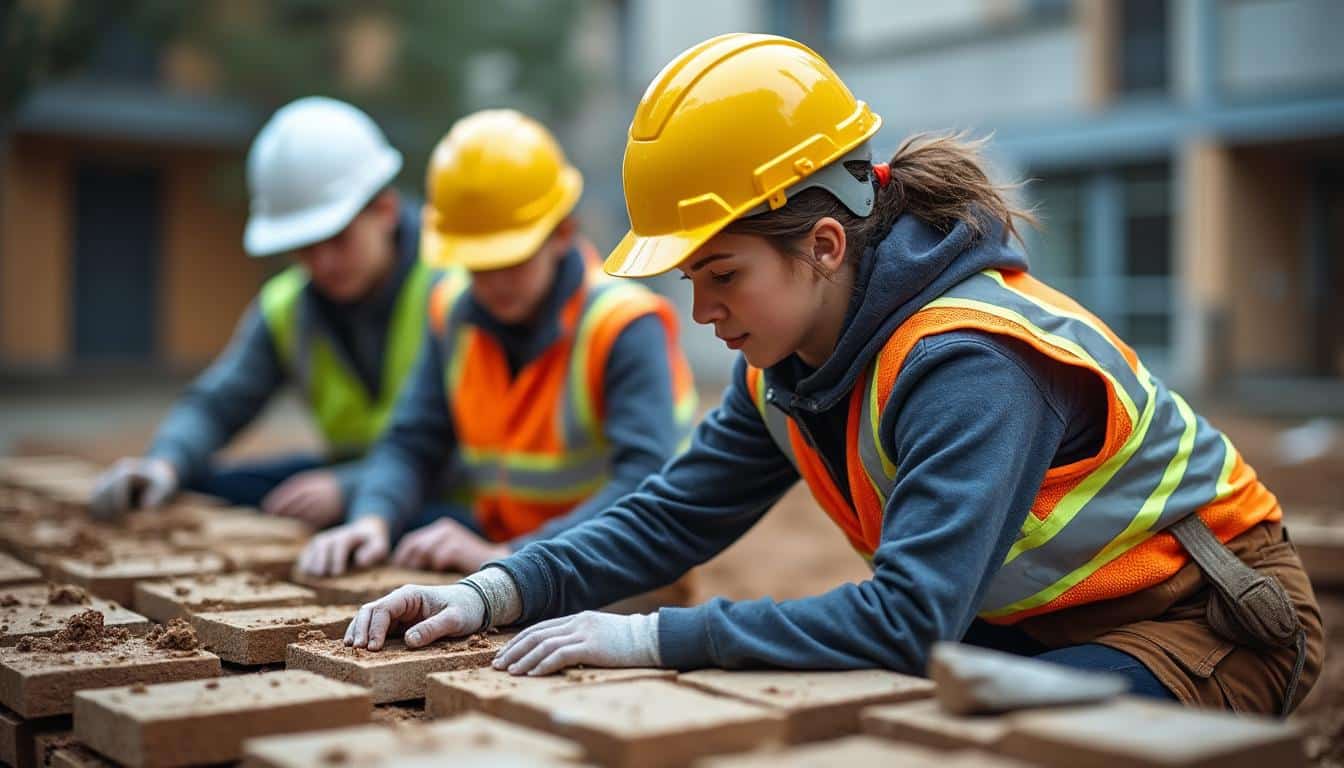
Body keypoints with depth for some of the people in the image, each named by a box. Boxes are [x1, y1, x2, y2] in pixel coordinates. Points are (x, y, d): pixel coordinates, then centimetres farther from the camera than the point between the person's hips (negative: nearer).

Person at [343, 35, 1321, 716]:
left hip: (1211, 619, -7)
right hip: (1034, 621, 7)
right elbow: (670, 515, -3)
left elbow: (909, 619, -39)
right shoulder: (787, 358, -6)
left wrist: (654, 638, -38)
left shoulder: (968, 365, -33)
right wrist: (495, 592, -17)